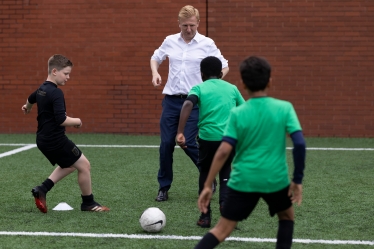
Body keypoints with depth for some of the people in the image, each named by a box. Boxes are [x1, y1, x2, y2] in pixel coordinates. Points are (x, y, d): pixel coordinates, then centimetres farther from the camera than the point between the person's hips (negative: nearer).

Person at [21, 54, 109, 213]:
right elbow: (61, 120, -29)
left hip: (44, 140, 10)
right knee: (84, 165, 2)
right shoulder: (56, 93, -21)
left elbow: (31, 99, 33)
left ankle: (42, 189, 16)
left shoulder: (41, 89, 9)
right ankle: (88, 203, 14)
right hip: (55, 140, -10)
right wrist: (77, 121, -9)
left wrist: (27, 107, 57)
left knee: (69, 164, 26)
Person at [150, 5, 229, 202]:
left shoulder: (207, 44, -1)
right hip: (171, 100, 3)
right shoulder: (170, 41, 7)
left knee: (189, 144, -9)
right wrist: (155, 73, 3)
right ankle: (163, 187, 14)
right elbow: (155, 58, 23)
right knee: (166, 144, 1)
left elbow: (224, 67, 4)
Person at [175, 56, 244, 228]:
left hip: (208, 137, -2)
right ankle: (225, 201, -3)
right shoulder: (232, 88, 16)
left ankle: (205, 215, 17)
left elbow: (188, 105, -13)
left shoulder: (199, 88, 7)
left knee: (205, 173, 19)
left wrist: (180, 133, -19)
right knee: (225, 172, 23)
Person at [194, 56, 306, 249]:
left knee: (222, 230, 7)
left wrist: (207, 186, -7)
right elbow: (300, 144, -10)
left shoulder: (237, 113, -4)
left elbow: (223, 151, -11)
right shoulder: (284, 108, -4)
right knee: (287, 216, 28)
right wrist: (297, 180, -1)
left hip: (243, 181, 0)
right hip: (275, 179, 0)